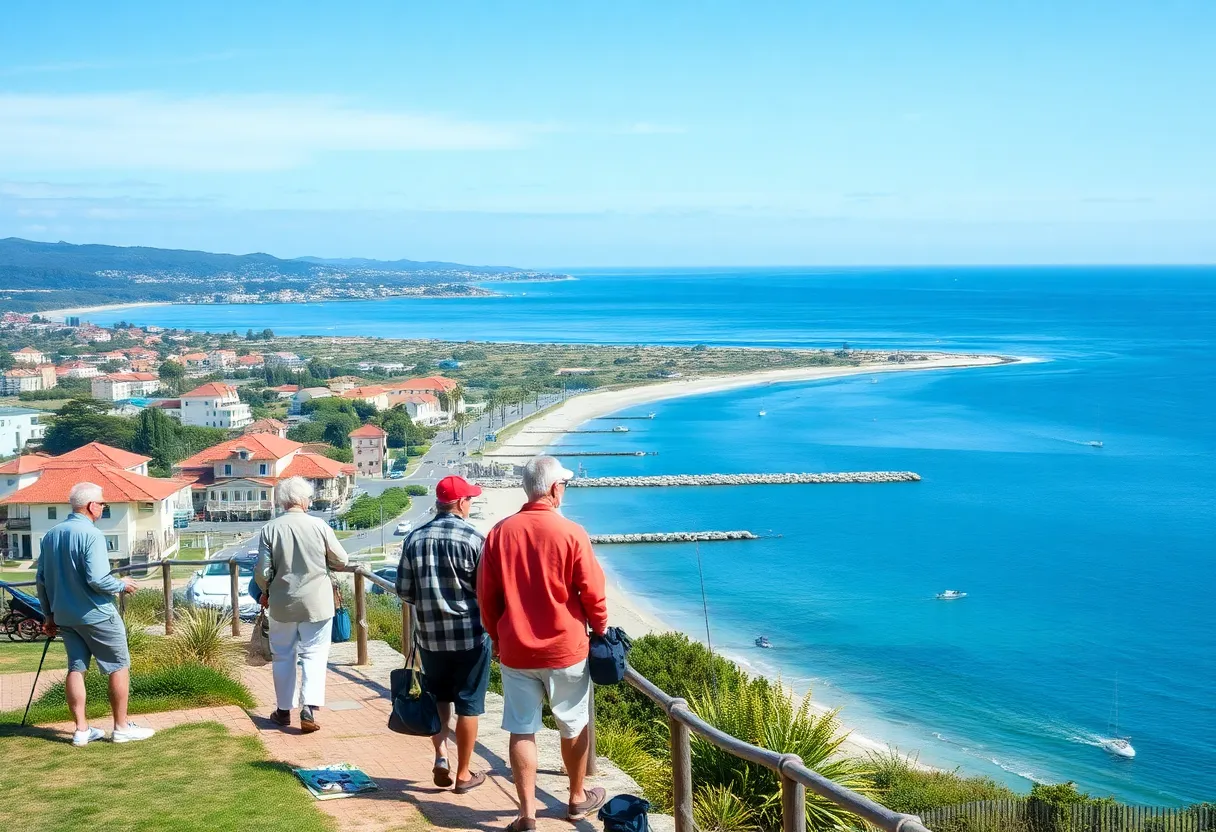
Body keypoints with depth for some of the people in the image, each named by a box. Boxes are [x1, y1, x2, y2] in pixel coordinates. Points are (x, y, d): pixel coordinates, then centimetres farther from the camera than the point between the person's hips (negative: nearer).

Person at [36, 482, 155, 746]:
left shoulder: (50, 535, 5)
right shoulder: (91, 534, -19)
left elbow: (42, 580, 9)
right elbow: (97, 580, -25)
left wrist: (50, 614, 18)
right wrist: (122, 584, -6)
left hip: (65, 616, 7)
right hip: (96, 615, -7)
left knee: (76, 668, 12)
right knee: (119, 667, 6)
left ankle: (82, 730, 14)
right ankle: (122, 727, 10)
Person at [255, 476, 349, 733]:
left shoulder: (270, 529, -8)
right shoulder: (319, 525, -10)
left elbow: (262, 572, -7)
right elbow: (341, 560, -1)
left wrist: (266, 592, 14)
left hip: (282, 604, 2)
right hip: (316, 603, -1)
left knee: (283, 656, 15)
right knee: (314, 655, 5)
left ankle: (284, 710, 23)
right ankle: (309, 709, -7)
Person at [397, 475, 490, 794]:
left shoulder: (415, 538, 0)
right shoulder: (474, 539, -12)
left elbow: (404, 591, 3)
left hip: (430, 635, 4)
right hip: (470, 635, -3)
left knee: (438, 697, 21)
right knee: (468, 704, 7)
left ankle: (441, 756, 6)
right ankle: (463, 774, 15)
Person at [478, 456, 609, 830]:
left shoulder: (499, 533, -4)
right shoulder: (571, 533, -13)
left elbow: (486, 596, 3)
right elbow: (593, 593, -8)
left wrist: (497, 638, 17)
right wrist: (600, 631, 10)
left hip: (515, 651, 2)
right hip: (566, 649, -2)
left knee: (522, 731, 8)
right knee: (574, 727, 16)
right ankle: (578, 799, 32)